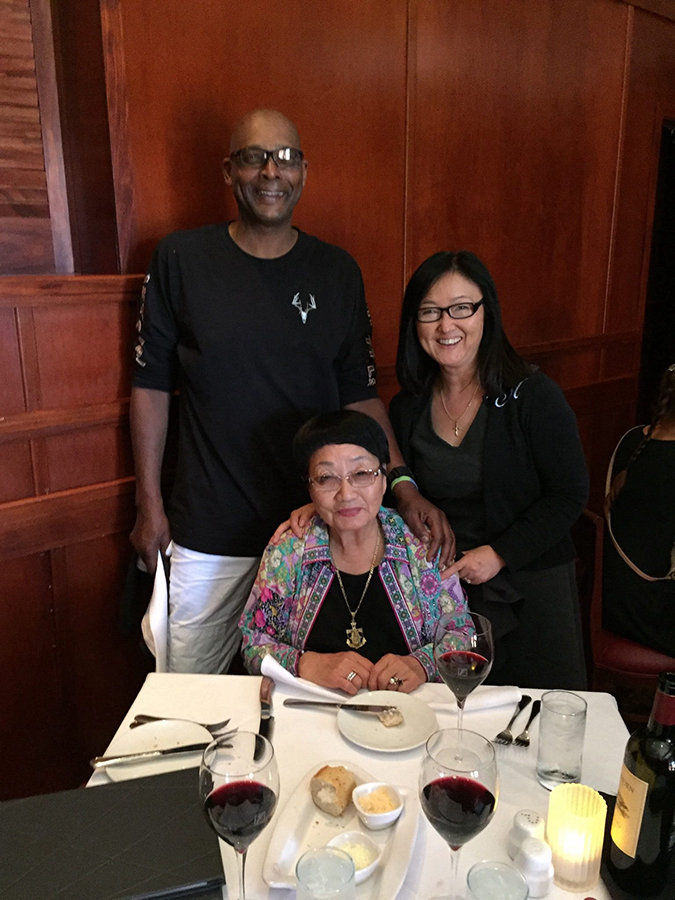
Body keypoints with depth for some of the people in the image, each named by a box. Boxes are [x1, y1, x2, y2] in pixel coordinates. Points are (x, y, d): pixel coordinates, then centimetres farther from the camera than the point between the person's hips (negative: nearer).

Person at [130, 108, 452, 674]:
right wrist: (150, 505, 1)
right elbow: (152, 385, 1)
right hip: (208, 533, -1)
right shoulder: (181, 259, -3)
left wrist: (406, 490, -9)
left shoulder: (338, 273, 1)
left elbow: (360, 395, 3)